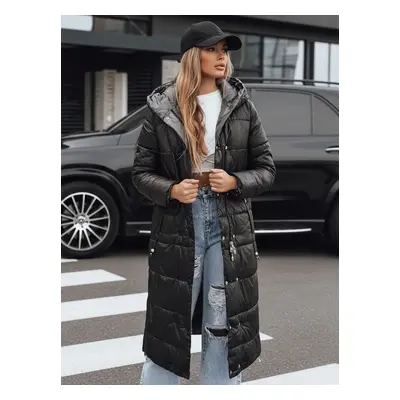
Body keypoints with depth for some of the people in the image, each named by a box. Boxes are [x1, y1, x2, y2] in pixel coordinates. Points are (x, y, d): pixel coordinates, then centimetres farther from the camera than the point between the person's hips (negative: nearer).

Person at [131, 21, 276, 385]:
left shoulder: (241, 106, 3)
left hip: (230, 229, 1)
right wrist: (171, 190, -16)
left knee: (226, 328, 8)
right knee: (169, 325, 7)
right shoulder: (162, 110, -1)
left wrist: (235, 182, -13)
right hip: (177, 228, -1)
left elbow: (266, 169, 6)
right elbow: (141, 172, 3)